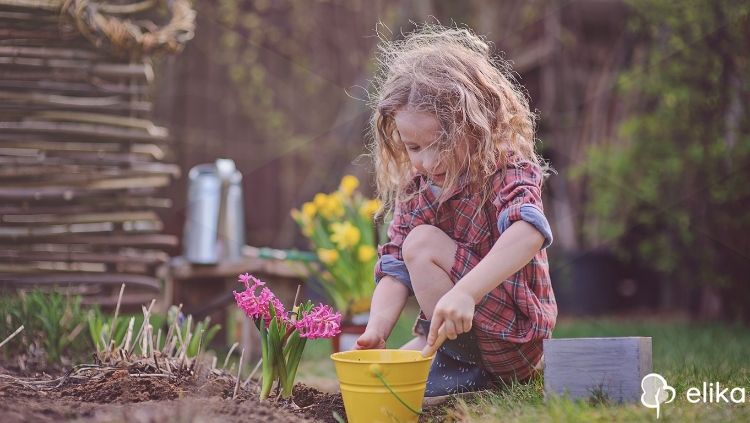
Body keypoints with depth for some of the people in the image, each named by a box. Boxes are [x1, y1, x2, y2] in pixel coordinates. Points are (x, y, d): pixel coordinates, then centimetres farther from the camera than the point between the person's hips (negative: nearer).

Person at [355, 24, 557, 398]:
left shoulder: (507, 174, -16)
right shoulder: (416, 190, 3)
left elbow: (529, 233, -39)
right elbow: (395, 269, -3)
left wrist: (465, 292, -51)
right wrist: (375, 332, -22)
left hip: (513, 336, -7)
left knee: (422, 244, -20)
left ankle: (457, 363, -12)